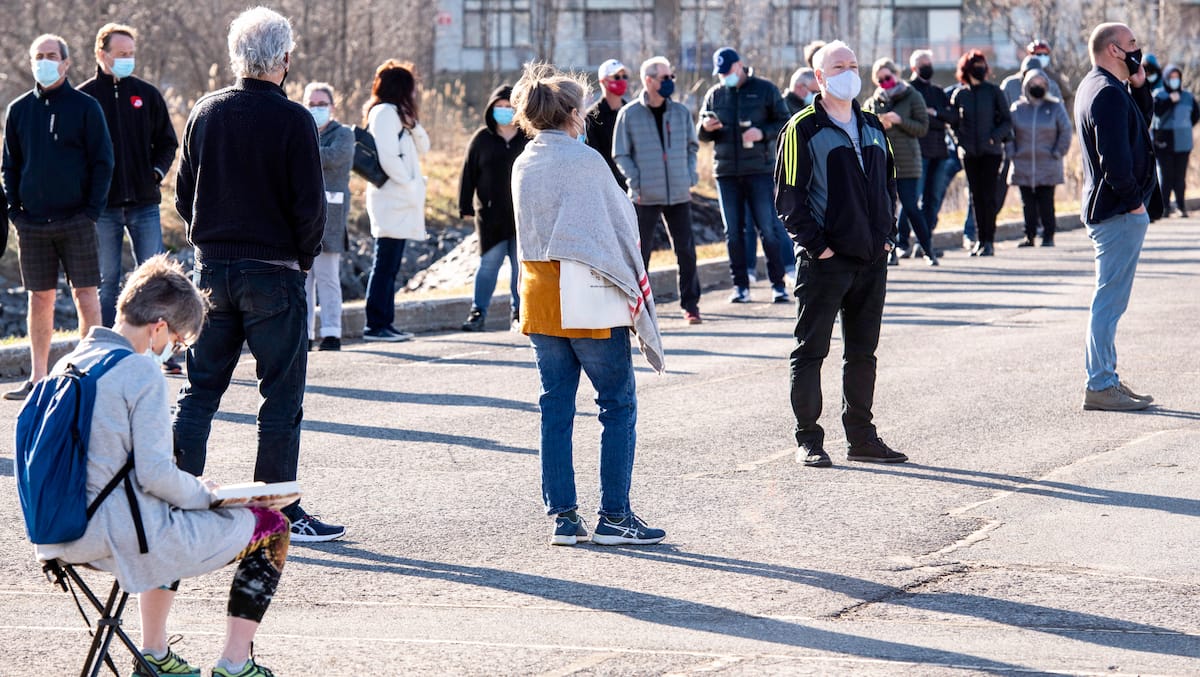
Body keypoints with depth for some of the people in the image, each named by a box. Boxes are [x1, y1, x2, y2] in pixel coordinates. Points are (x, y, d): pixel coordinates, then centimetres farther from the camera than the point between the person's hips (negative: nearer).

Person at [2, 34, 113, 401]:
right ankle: (38, 378, 11)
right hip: (32, 223, 3)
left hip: (76, 220, -3)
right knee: (40, 298, 6)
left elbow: (103, 161, -1)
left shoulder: (85, 107, 0)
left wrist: (92, 209, -9)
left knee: (86, 293, -2)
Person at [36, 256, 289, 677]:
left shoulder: (66, 365, 9)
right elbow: (155, 474, -21)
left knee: (172, 516, 40)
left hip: (63, 535, 9)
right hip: (122, 536, -9)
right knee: (271, 529, 6)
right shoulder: (142, 374, -15)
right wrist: (206, 493, -1)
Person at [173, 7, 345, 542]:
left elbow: (183, 193, 8)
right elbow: (310, 204, -12)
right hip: (274, 272, -5)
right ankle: (280, 513, 2)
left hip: (213, 268, 5)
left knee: (200, 388, 12)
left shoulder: (205, 112, 3)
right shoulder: (293, 120, -13)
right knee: (281, 396, 2)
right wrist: (304, 257, 4)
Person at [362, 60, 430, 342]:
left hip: (400, 202, 10)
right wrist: (410, 184, -17)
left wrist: (412, 123, 2)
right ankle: (376, 325, -9)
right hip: (392, 200, -10)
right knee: (385, 264, -9)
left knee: (389, 265, 11)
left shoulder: (397, 114, 20)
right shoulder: (385, 112, -10)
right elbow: (387, 157, -20)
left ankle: (385, 323, 14)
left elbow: (422, 147, 17)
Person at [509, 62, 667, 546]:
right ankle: (613, 516, 0)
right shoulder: (585, 160, -12)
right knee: (619, 404, 2)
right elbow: (620, 223, -8)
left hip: (537, 293, 7)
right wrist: (633, 285, 3)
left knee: (556, 406, 9)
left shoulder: (523, 165, 7)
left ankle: (563, 516, 8)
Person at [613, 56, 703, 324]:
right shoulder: (629, 114, -2)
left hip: (679, 194, 3)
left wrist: (689, 178, 6)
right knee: (641, 252, 2)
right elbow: (621, 155, 2)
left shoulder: (681, 112, 7)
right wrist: (636, 184, -8)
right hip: (646, 197, -3)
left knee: (686, 250, 1)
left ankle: (690, 304, 10)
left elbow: (691, 147, 18)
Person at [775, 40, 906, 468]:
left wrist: (888, 235, 9)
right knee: (810, 352, -1)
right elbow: (788, 196, -9)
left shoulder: (873, 128, 13)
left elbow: (888, 184, 21)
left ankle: (862, 437, 19)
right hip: (825, 262, -6)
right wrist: (815, 245, -13)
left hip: (872, 258, 6)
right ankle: (808, 441, 4)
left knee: (863, 353, 12)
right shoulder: (803, 130, -7)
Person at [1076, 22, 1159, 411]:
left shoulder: (1092, 87, 15)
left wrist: (1138, 85, 6)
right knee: (1110, 301, -7)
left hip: (1107, 208, 11)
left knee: (1110, 300, 17)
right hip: (1120, 213, -11)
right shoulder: (1109, 94, -19)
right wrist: (1134, 201, -15)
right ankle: (1100, 387, -5)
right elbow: (1115, 159, -26)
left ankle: (1105, 378, 24)